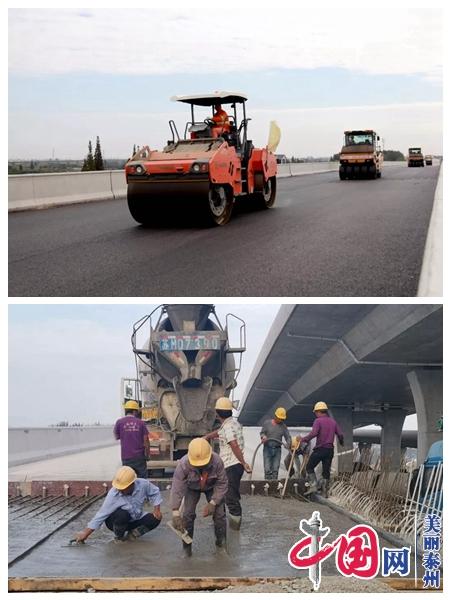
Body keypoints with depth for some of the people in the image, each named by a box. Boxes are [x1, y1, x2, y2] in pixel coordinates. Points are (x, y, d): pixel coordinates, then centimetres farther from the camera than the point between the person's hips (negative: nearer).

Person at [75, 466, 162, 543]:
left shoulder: (143, 484, -24)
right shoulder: (113, 495, -31)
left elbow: (154, 493, -3)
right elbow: (101, 514, -27)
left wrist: (157, 509, -13)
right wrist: (85, 533, -28)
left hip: (136, 519, 3)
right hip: (118, 521, -3)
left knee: (155, 519, -21)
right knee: (122, 514, -37)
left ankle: (133, 533, 4)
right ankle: (118, 537, -6)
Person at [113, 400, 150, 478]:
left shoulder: (119, 422, -4)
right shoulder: (141, 423, -2)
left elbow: (117, 437, 8)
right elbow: (146, 441, 0)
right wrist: (147, 454, 11)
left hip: (126, 457, 0)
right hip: (140, 457, 1)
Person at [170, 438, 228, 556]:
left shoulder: (217, 461, -37)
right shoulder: (183, 464, -38)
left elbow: (222, 484, -22)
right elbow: (176, 488, -35)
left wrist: (213, 503, -29)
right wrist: (175, 514, -38)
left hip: (212, 487, 0)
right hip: (192, 488, 0)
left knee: (219, 513, -9)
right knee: (188, 514, -13)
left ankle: (222, 544, 10)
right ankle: (187, 546, 4)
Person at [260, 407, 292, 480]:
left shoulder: (283, 426, 9)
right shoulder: (267, 423, 3)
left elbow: (288, 437, 7)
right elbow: (262, 433, 5)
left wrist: (289, 444, -13)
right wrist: (263, 436, -18)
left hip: (277, 449, 2)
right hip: (267, 448, -2)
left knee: (275, 469, -2)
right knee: (267, 469, -9)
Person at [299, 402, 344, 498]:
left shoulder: (318, 421, -8)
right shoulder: (333, 421, 11)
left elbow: (313, 433, -22)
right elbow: (340, 434, 10)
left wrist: (303, 439, -16)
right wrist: (341, 443, 29)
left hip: (320, 448, -6)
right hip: (330, 449, 6)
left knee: (309, 467, 7)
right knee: (326, 471, 11)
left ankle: (313, 485, -6)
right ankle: (325, 491, 11)